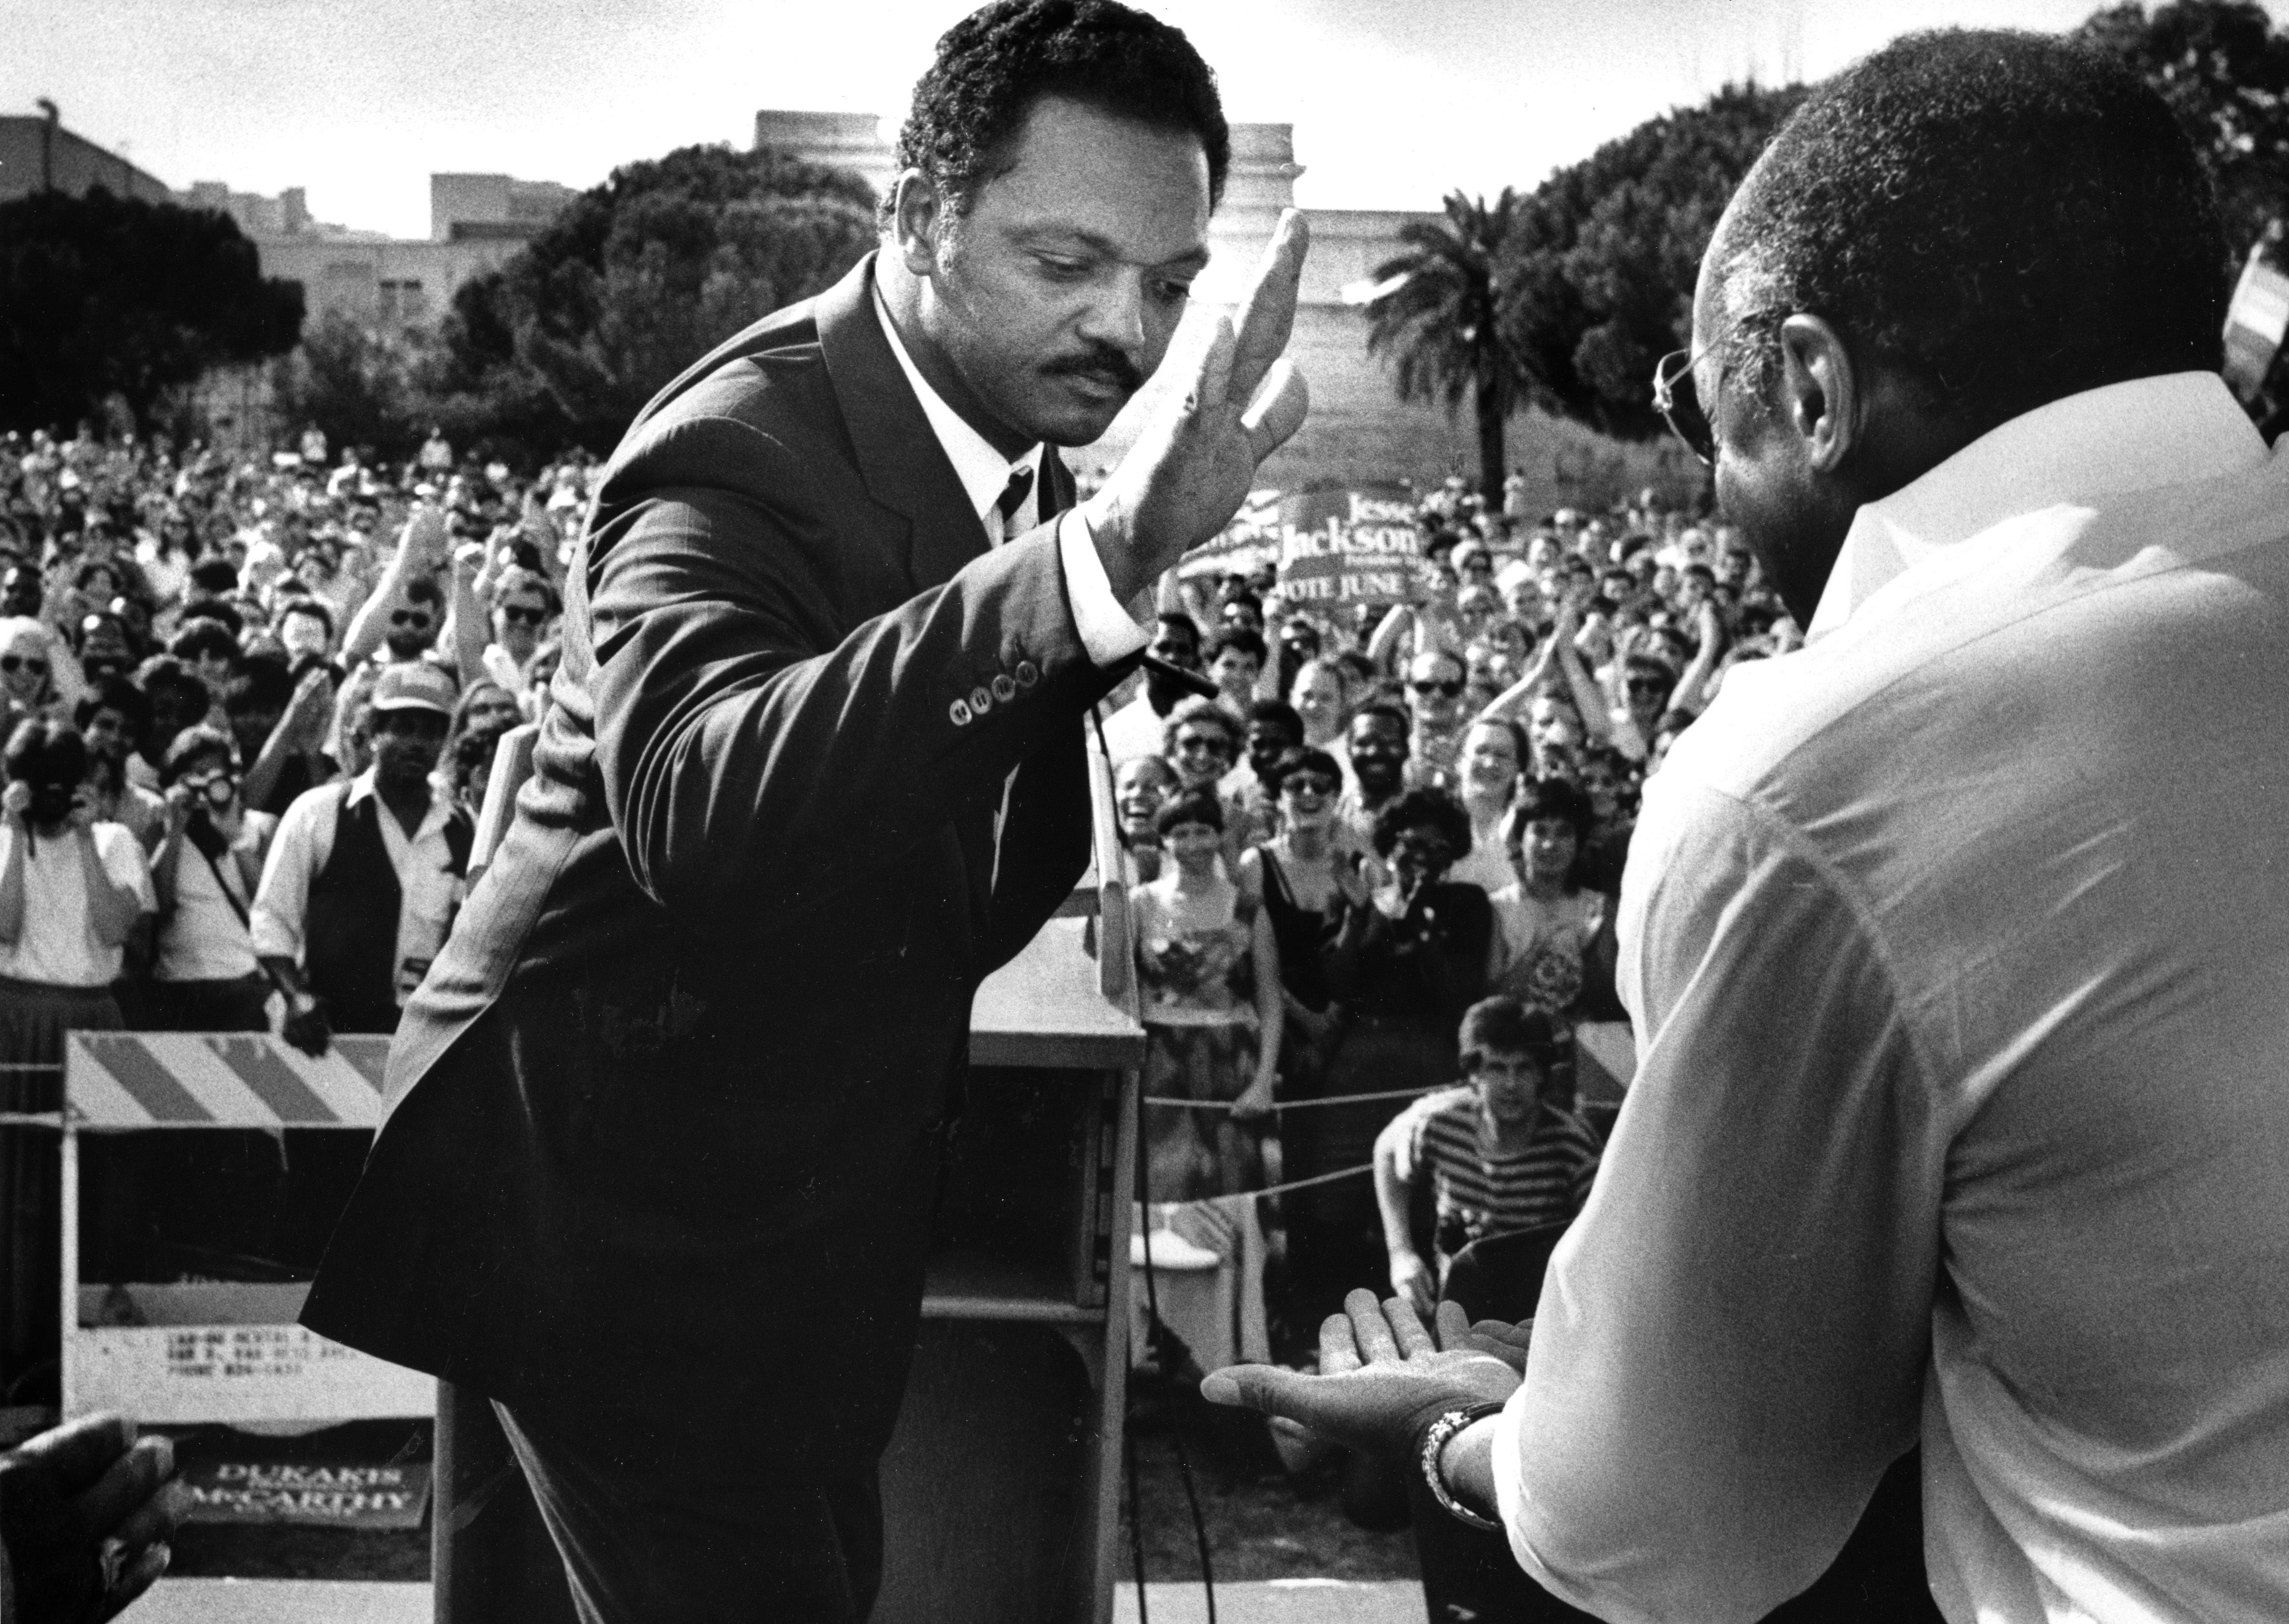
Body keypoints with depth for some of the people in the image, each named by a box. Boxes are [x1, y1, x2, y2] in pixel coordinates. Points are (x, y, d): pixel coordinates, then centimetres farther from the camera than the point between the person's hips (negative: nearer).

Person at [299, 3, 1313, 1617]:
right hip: (629, 1201, -8)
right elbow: (699, 805, -50)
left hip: (828, 1202, 9)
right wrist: (1103, 559, -57)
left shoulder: (1014, 441, 0)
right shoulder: (741, 455, -26)